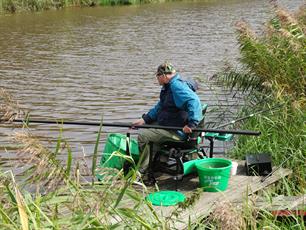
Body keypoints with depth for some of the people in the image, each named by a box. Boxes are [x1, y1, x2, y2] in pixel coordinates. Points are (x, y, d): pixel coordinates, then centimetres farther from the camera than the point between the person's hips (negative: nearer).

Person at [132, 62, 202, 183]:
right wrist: (145, 119, 13)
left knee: (143, 136, -15)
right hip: (168, 125, 12)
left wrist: (191, 123, -38)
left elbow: (194, 101, -35)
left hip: (177, 132, -12)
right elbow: (159, 107, 23)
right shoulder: (168, 87, 14)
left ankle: (143, 170, -3)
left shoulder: (177, 86, -21)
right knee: (145, 128, 25)